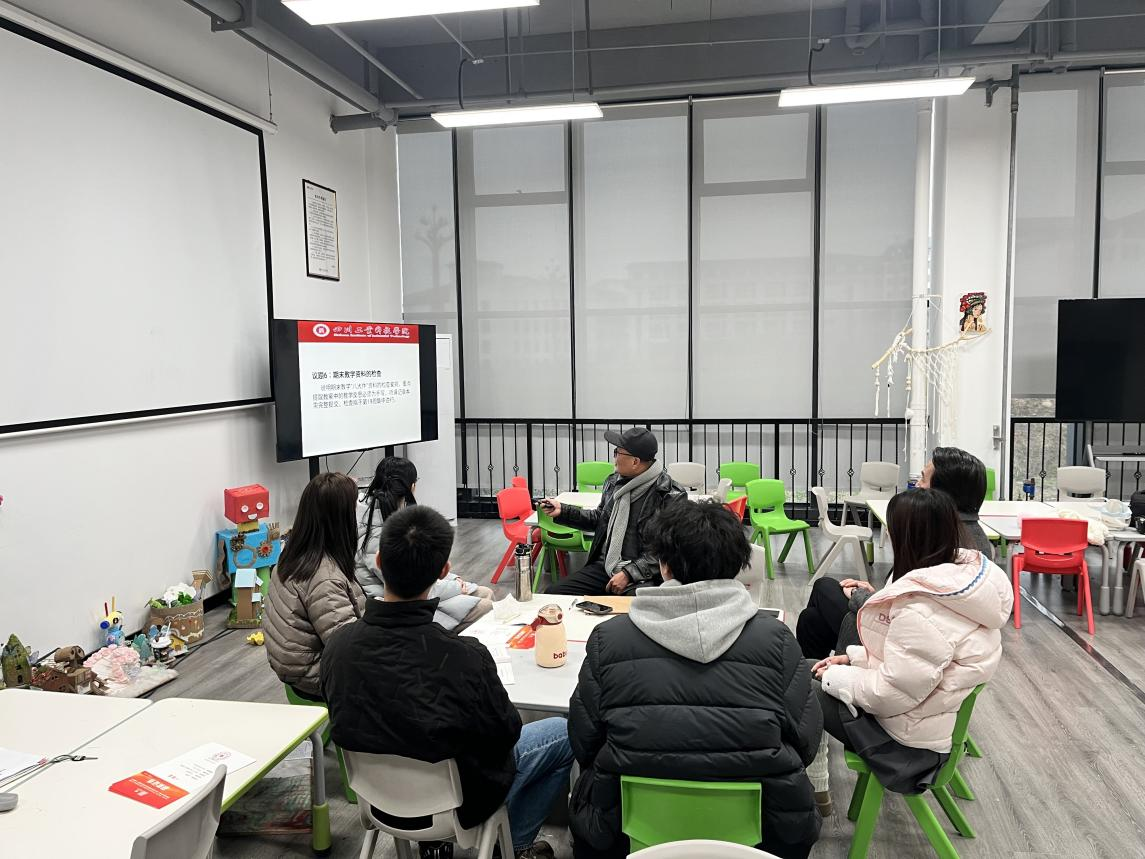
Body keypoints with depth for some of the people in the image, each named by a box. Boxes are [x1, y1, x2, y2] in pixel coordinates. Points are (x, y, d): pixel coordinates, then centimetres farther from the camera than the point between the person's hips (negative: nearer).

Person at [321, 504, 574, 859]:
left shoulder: (340, 643, -21)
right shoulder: (466, 658, -36)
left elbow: (348, 719, -3)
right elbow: (505, 734, -18)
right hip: (458, 799, -5)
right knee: (567, 733, 15)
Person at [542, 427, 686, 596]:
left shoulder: (670, 495, -11)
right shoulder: (614, 481, 11)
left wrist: (629, 574, -18)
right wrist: (563, 511, 15)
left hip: (642, 577, -7)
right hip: (604, 567, 7)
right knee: (553, 593, -8)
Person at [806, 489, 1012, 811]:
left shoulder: (921, 608, -33)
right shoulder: (965, 575, -3)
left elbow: (892, 693, -27)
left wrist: (834, 676, -12)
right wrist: (853, 657, 4)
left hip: (912, 739, -9)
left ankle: (812, 791, 23)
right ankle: (815, 786, 23)